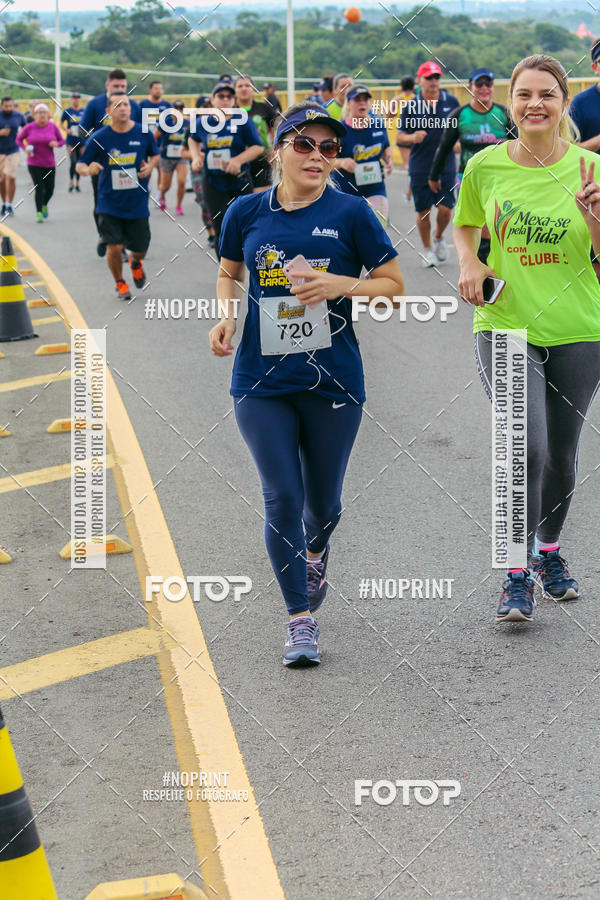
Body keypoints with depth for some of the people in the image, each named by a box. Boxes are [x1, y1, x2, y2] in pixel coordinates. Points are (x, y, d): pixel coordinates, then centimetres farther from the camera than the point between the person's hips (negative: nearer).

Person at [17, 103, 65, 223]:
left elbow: (62, 140, 8)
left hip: (49, 164, 2)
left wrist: (56, 143, -14)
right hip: (34, 164, -2)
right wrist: (25, 148, -9)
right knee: (39, 188, -12)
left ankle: (45, 204, 38)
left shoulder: (53, 127, -2)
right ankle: (39, 213, -2)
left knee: (49, 189, 6)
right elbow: (19, 139, 8)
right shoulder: (29, 127, -5)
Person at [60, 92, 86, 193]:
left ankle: (77, 184, 18)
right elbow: (61, 123, 9)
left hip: (81, 141, 2)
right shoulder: (67, 111, 0)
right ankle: (71, 183, 1)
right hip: (71, 141, -2)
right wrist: (67, 130, -10)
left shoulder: (84, 112, 5)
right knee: (73, 162, -12)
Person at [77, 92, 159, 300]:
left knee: (140, 249, 6)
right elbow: (80, 165, -3)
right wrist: (88, 169, -26)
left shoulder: (144, 133, -3)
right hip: (110, 204, -2)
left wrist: (150, 166, -7)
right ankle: (120, 283, 18)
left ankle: (135, 263, 46)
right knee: (114, 247, -11)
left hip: (138, 203, 2)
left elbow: (155, 154, 16)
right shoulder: (99, 138, -9)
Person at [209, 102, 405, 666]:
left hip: (332, 381, 0)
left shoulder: (349, 213, -4)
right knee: (282, 500, -5)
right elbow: (228, 272, 19)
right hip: (262, 381, 1)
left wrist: (341, 285, -16)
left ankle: (317, 552, 49)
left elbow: (394, 285, 1)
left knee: (323, 501, 13)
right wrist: (227, 317, -1)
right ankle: (300, 619, 7)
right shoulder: (247, 212, 2)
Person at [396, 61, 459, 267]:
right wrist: (413, 138, -21)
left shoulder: (451, 101, 1)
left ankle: (439, 238, 26)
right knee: (423, 210, 5)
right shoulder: (411, 106, -3)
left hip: (446, 166, 1)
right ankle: (427, 249, 24)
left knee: (445, 208, -4)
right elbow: (399, 137, 0)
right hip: (420, 167, -1)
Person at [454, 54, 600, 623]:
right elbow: (465, 225, 18)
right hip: (505, 323, -1)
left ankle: (549, 553, 37)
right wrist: (469, 264, -2)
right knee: (526, 448, -17)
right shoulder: (486, 166, -1)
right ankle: (517, 576, -4)